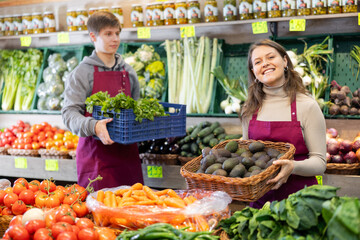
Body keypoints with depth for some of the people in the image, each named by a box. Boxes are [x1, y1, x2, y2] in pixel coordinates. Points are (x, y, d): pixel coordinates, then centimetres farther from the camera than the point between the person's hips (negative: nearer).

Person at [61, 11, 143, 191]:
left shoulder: (128, 72, 14)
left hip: (127, 153, 5)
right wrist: (93, 126, -29)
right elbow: (69, 113, -11)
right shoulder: (82, 73, -3)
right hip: (96, 154, -4)